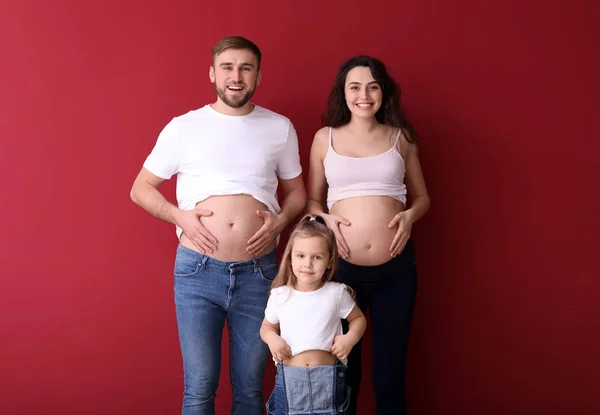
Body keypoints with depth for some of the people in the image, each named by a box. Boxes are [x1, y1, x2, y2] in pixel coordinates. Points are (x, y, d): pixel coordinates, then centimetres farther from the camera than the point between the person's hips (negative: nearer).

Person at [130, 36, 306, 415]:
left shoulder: (280, 128, 7)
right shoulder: (183, 127, 2)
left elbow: (297, 192, 17)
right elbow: (140, 189, 9)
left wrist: (280, 220, -3)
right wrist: (179, 216, -8)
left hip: (258, 271, 2)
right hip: (198, 269, -1)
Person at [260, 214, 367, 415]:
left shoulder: (337, 292, -4)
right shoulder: (279, 295, -2)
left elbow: (358, 319, 10)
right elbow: (267, 327, 14)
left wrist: (350, 338, -9)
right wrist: (272, 338, -8)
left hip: (327, 378, -1)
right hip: (289, 379, 1)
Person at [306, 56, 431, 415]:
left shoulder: (400, 137, 6)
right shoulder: (325, 137, 4)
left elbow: (422, 196, 13)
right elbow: (312, 199, 10)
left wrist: (410, 215, -7)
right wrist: (325, 219, -10)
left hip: (395, 269, 0)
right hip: (341, 267, 0)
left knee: (391, 368, 10)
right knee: (342, 367, 13)